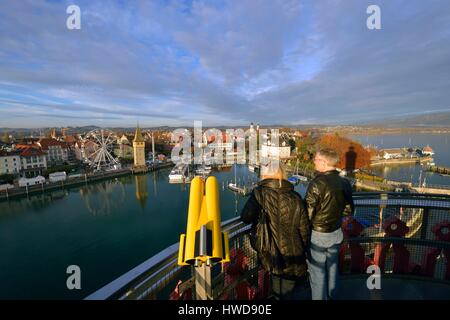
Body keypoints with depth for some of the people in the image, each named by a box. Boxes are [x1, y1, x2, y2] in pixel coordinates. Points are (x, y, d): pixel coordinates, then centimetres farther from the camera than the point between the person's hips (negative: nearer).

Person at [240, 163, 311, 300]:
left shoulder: (259, 193, -12)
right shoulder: (295, 198, -3)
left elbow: (246, 217, -23)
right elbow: (304, 229, 3)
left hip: (271, 256, -2)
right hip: (294, 256, 3)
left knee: (280, 293, 16)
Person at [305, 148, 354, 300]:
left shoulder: (317, 183, -26)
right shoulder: (345, 183, -5)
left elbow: (308, 214, -23)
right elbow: (349, 210, 6)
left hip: (318, 234, -7)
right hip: (336, 232, 7)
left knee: (317, 272, 12)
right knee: (332, 267, 24)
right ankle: (332, 296, 43)